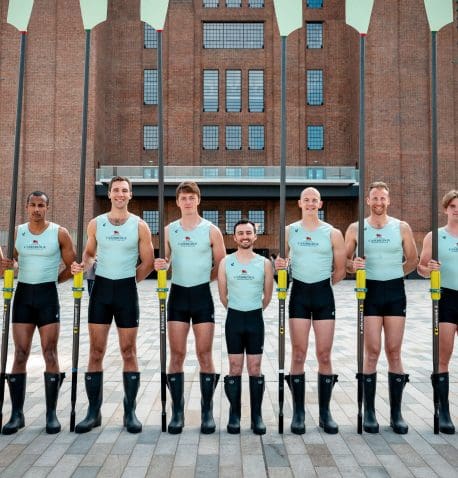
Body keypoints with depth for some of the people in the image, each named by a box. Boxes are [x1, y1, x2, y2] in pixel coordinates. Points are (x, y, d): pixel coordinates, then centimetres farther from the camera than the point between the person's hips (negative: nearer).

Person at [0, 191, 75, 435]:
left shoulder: (60, 233, -2)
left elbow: (72, 266, 2)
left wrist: (54, 279, -2)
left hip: (48, 295, -3)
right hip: (23, 294, 3)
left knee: (50, 354, -2)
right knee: (20, 355, 3)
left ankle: (52, 414, 7)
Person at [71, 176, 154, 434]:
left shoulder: (140, 226, -1)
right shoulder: (96, 224, 6)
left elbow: (148, 262, 2)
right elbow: (90, 253, 15)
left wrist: (127, 283, 2)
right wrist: (83, 265, -6)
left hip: (127, 289, -2)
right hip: (101, 287, 2)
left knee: (129, 352, 3)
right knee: (96, 352, 4)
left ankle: (131, 411, 13)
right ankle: (94, 412, 14)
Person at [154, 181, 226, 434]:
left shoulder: (211, 230, 0)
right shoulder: (169, 230, 7)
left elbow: (221, 267, 4)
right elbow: (165, 261, 12)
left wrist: (202, 277, -6)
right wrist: (161, 265, -9)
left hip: (202, 295, -2)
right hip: (178, 295, 2)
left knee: (204, 354, 0)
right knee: (177, 354, 3)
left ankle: (207, 412, 12)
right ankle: (177, 412, 13)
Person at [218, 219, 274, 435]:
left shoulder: (264, 263, 0)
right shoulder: (226, 262, 0)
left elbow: (267, 296, 9)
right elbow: (223, 295, 8)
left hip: (255, 319, 0)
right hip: (234, 318, 0)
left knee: (255, 369, 4)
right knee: (235, 369, 5)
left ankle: (257, 415, 14)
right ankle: (234, 414, 16)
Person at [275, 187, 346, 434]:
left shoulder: (333, 233, 3)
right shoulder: (289, 231, 7)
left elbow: (340, 270, 8)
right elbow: (281, 261, 13)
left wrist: (323, 284, 7)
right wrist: (279, 265, -9)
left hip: (324, 294, 0)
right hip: (299, 293, 1)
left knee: (324, 355, 1)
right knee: (298, 355, 1)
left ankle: (325, 412, 14)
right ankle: (298, 412, 11)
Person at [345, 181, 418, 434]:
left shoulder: (402, 227, 5)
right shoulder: (356, 228, 3)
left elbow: (412, 260, 13)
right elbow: (344, 261, 6)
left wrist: (393, 275, 3)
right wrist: (353, 265, -14)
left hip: (395, 292, 1)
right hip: (370, 291, -1)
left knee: (394, 352, 4)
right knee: (372, 352, -2)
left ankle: (396, 413, 14)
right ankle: (369, 412, 9)